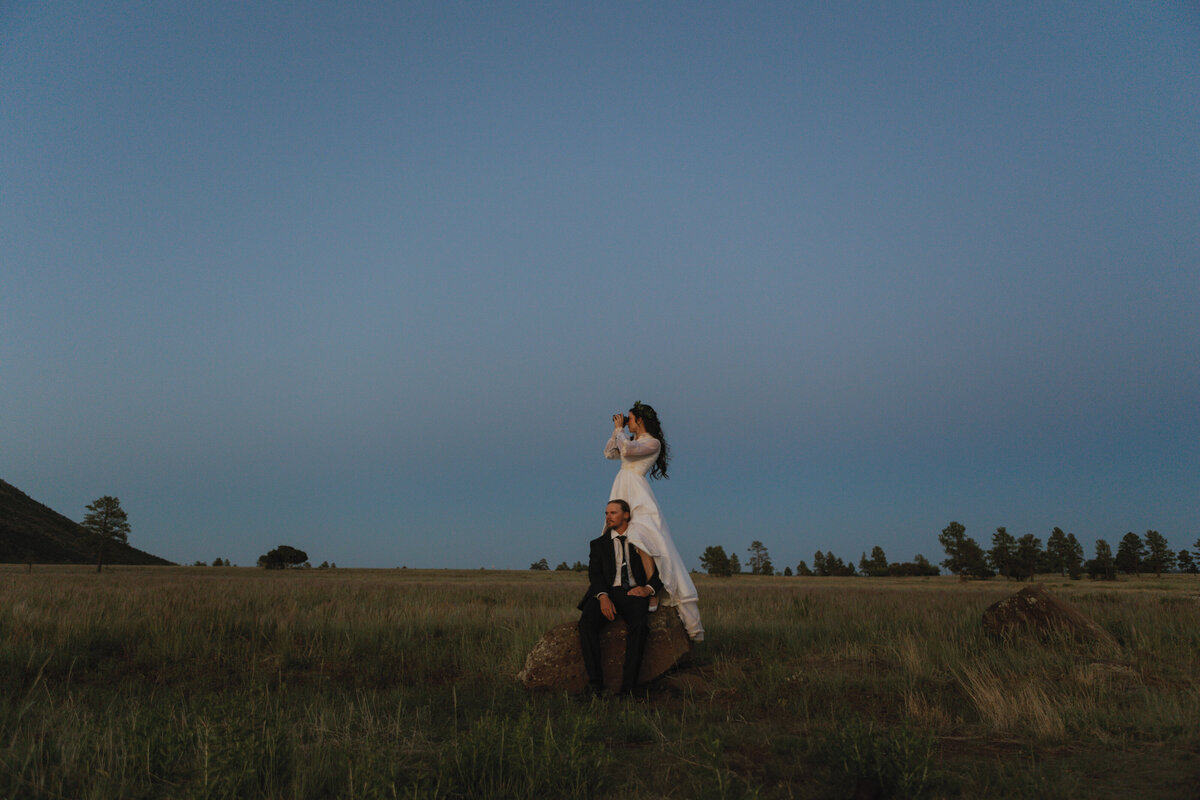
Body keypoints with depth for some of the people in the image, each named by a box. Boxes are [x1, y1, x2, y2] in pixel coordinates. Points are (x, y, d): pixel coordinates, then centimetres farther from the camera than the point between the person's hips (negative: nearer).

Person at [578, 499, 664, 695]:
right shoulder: (599, 543, 20)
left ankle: (628, 688, -33)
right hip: (608, 592, 1)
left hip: (634, 593, -1)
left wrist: (649, 589, -11)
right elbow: (594, 574, 5)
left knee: (640, 626, -34)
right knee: (586, 622, -31)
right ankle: (595, 683, -29)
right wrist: (603, 596, -16)